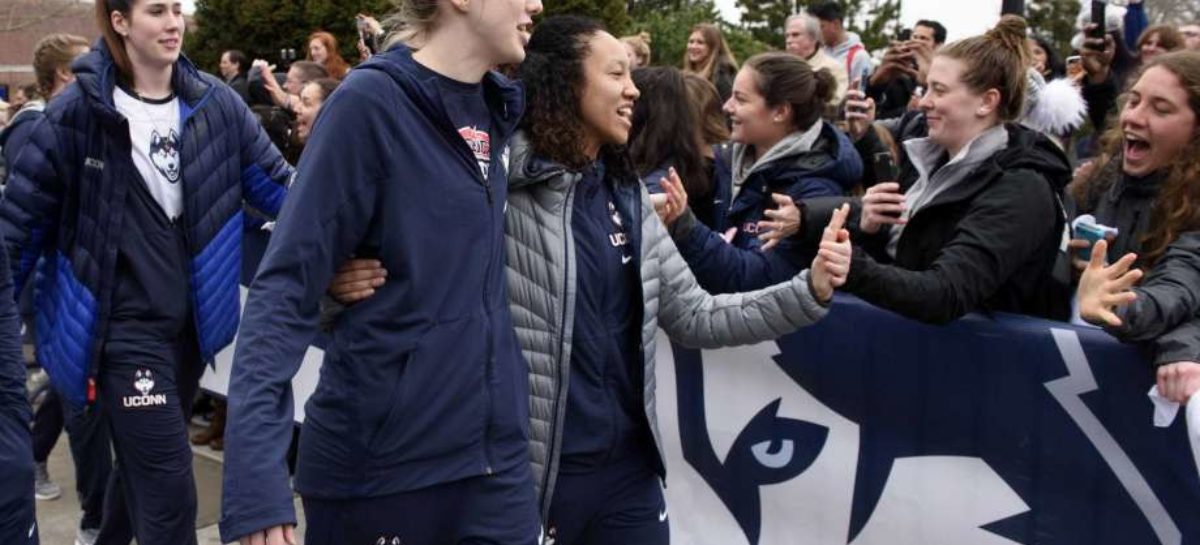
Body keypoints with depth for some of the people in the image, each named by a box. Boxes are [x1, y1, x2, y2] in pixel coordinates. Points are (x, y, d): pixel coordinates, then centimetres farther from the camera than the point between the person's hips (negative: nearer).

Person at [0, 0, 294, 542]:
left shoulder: (215, 102, 1)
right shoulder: (79, 110, -10)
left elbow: (276, 185, 3)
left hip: (189, 321, 5)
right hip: (122, 325, -5)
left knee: (144, 465, 23)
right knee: (168, 491, -10)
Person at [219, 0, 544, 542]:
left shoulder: (496, 109, 7)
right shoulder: (370, 100, -12)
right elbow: (285, 286, -16)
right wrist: (256, 472, -27)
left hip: (497, 457, 6)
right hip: (379, 468, -5)